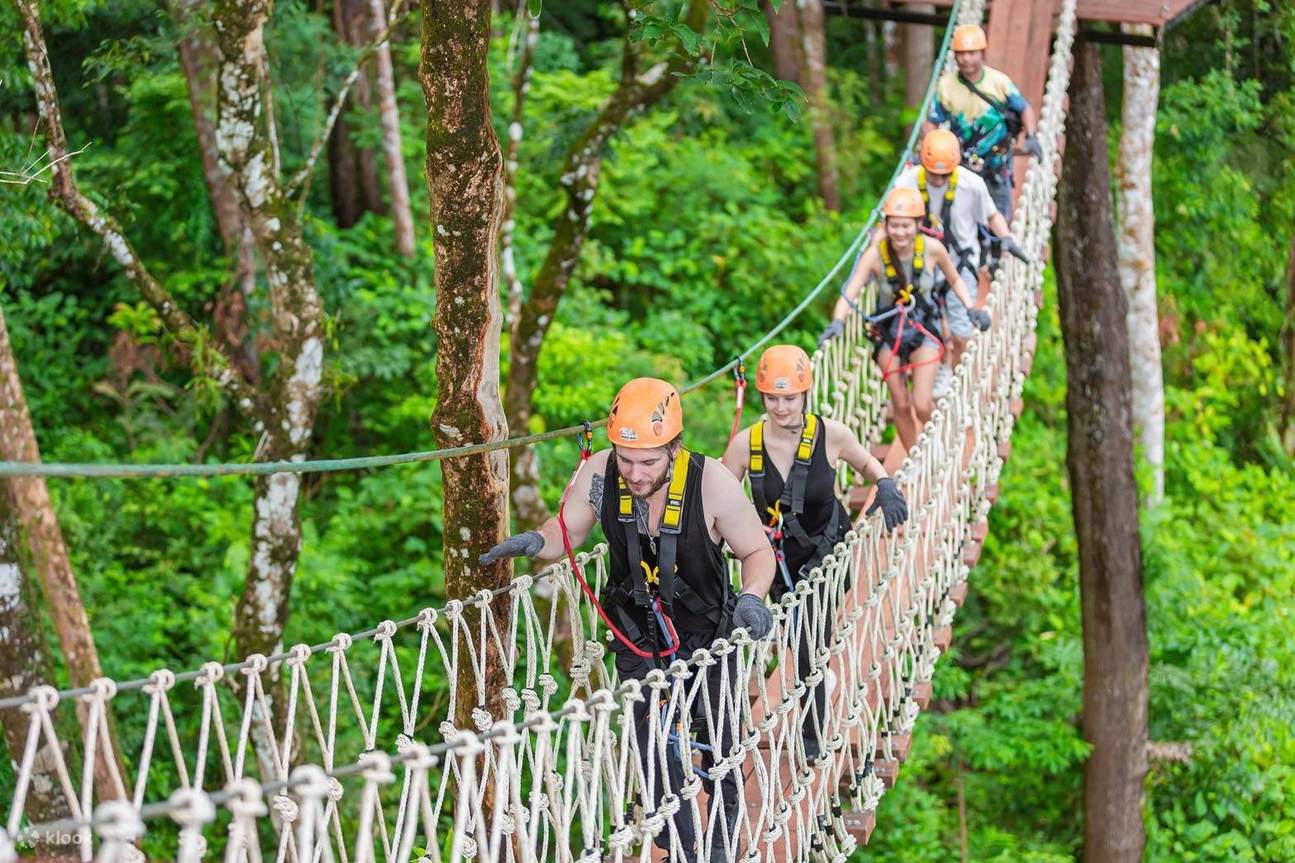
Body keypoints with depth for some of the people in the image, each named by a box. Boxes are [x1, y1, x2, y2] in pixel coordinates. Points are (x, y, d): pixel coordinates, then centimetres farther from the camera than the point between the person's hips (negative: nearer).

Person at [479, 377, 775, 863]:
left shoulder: (712, 483, -27)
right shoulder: (599, 474, -21)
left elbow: (757, 552, -14)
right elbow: (567, 531, -4)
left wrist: (752, 598, -34)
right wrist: (536, 541, -27)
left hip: (707, 630, -1)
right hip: (638, 631, 1)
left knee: (715, 737, 12)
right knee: (654, 745, -3)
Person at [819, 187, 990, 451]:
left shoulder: (932, 248, -16)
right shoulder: (875, 254, -20)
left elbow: (955, 281, 3)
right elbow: (849, 293, -26)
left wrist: (971, 308, -10)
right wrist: (837, 322, -44)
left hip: (924, 329, 0)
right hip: (888, 332, 0)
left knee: (921, 404, -10)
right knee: (900, 404, 6)